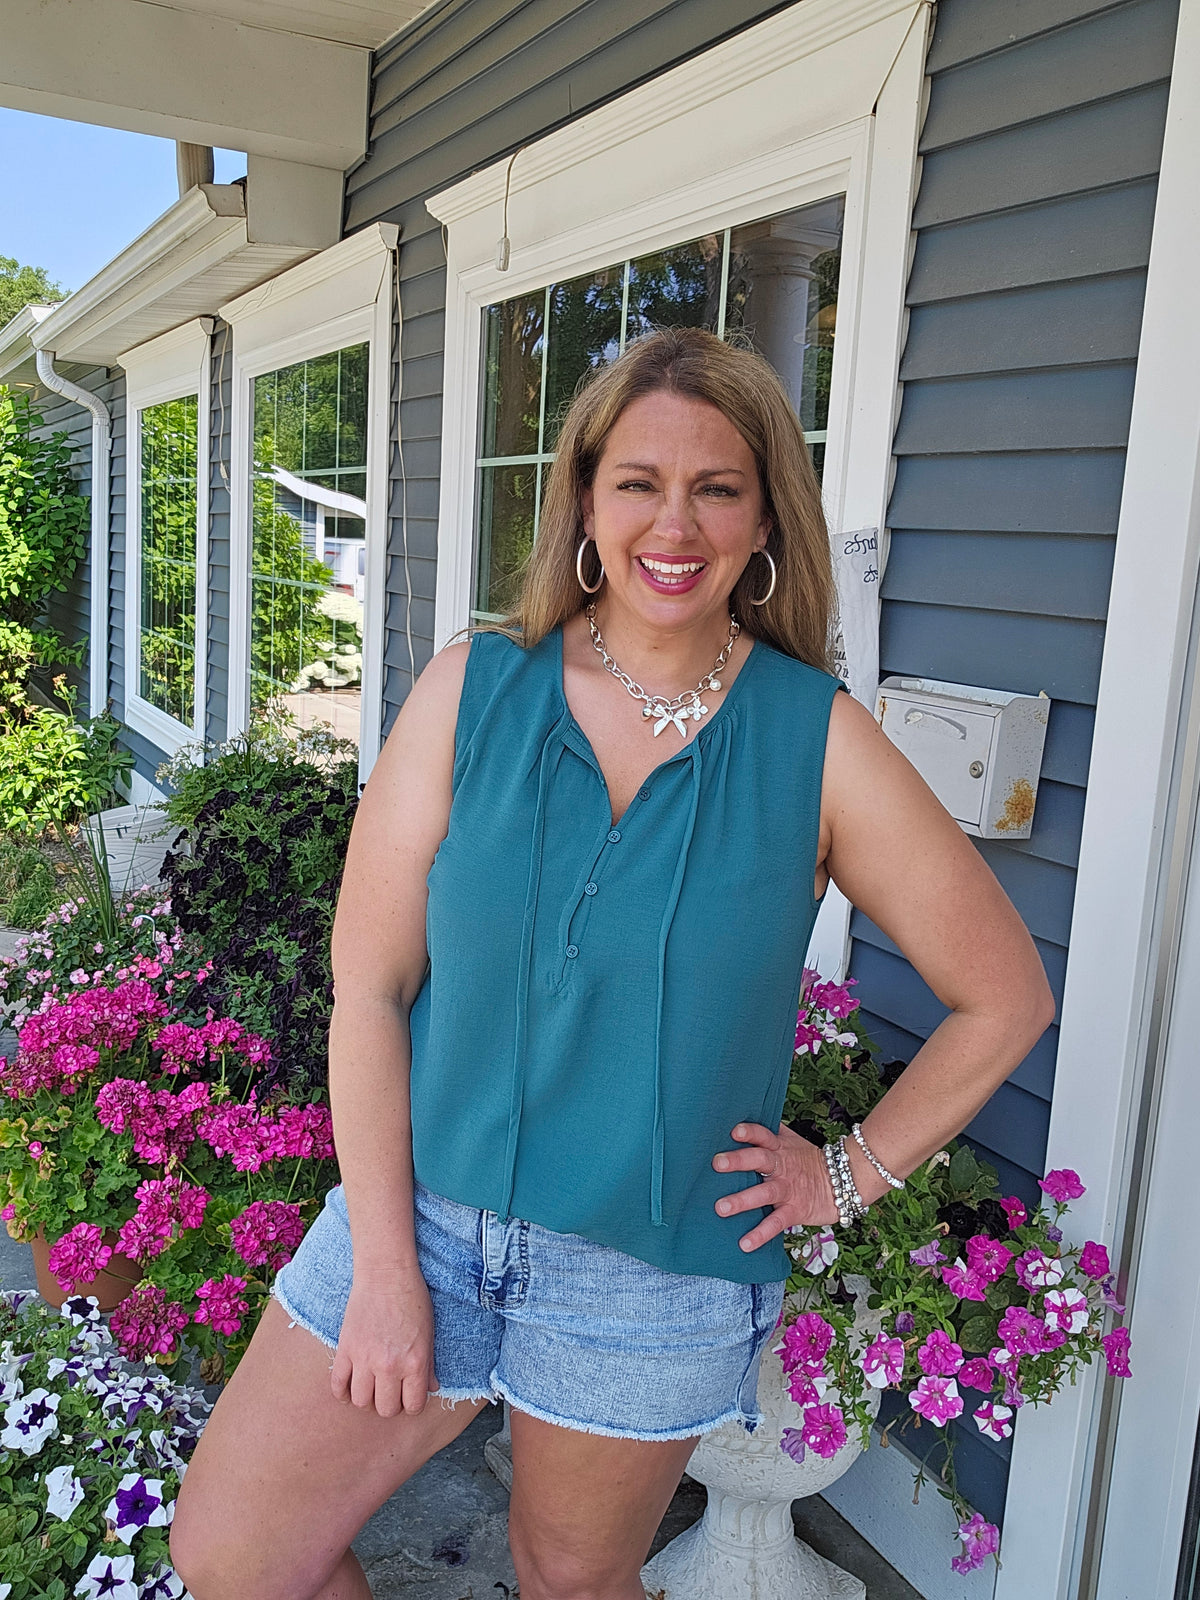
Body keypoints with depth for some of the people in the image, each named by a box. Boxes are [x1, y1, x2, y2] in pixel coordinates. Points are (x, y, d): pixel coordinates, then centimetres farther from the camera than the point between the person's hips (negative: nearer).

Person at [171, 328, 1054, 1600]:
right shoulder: (472, 691, -6)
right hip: (426, 1212, 2)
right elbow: (368, 984, -6)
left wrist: (851, 1176, 1)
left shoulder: (819, 743, -9)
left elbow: (1006, 996, 0)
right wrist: (383, 1263, -8)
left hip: (657, 1276, -1)